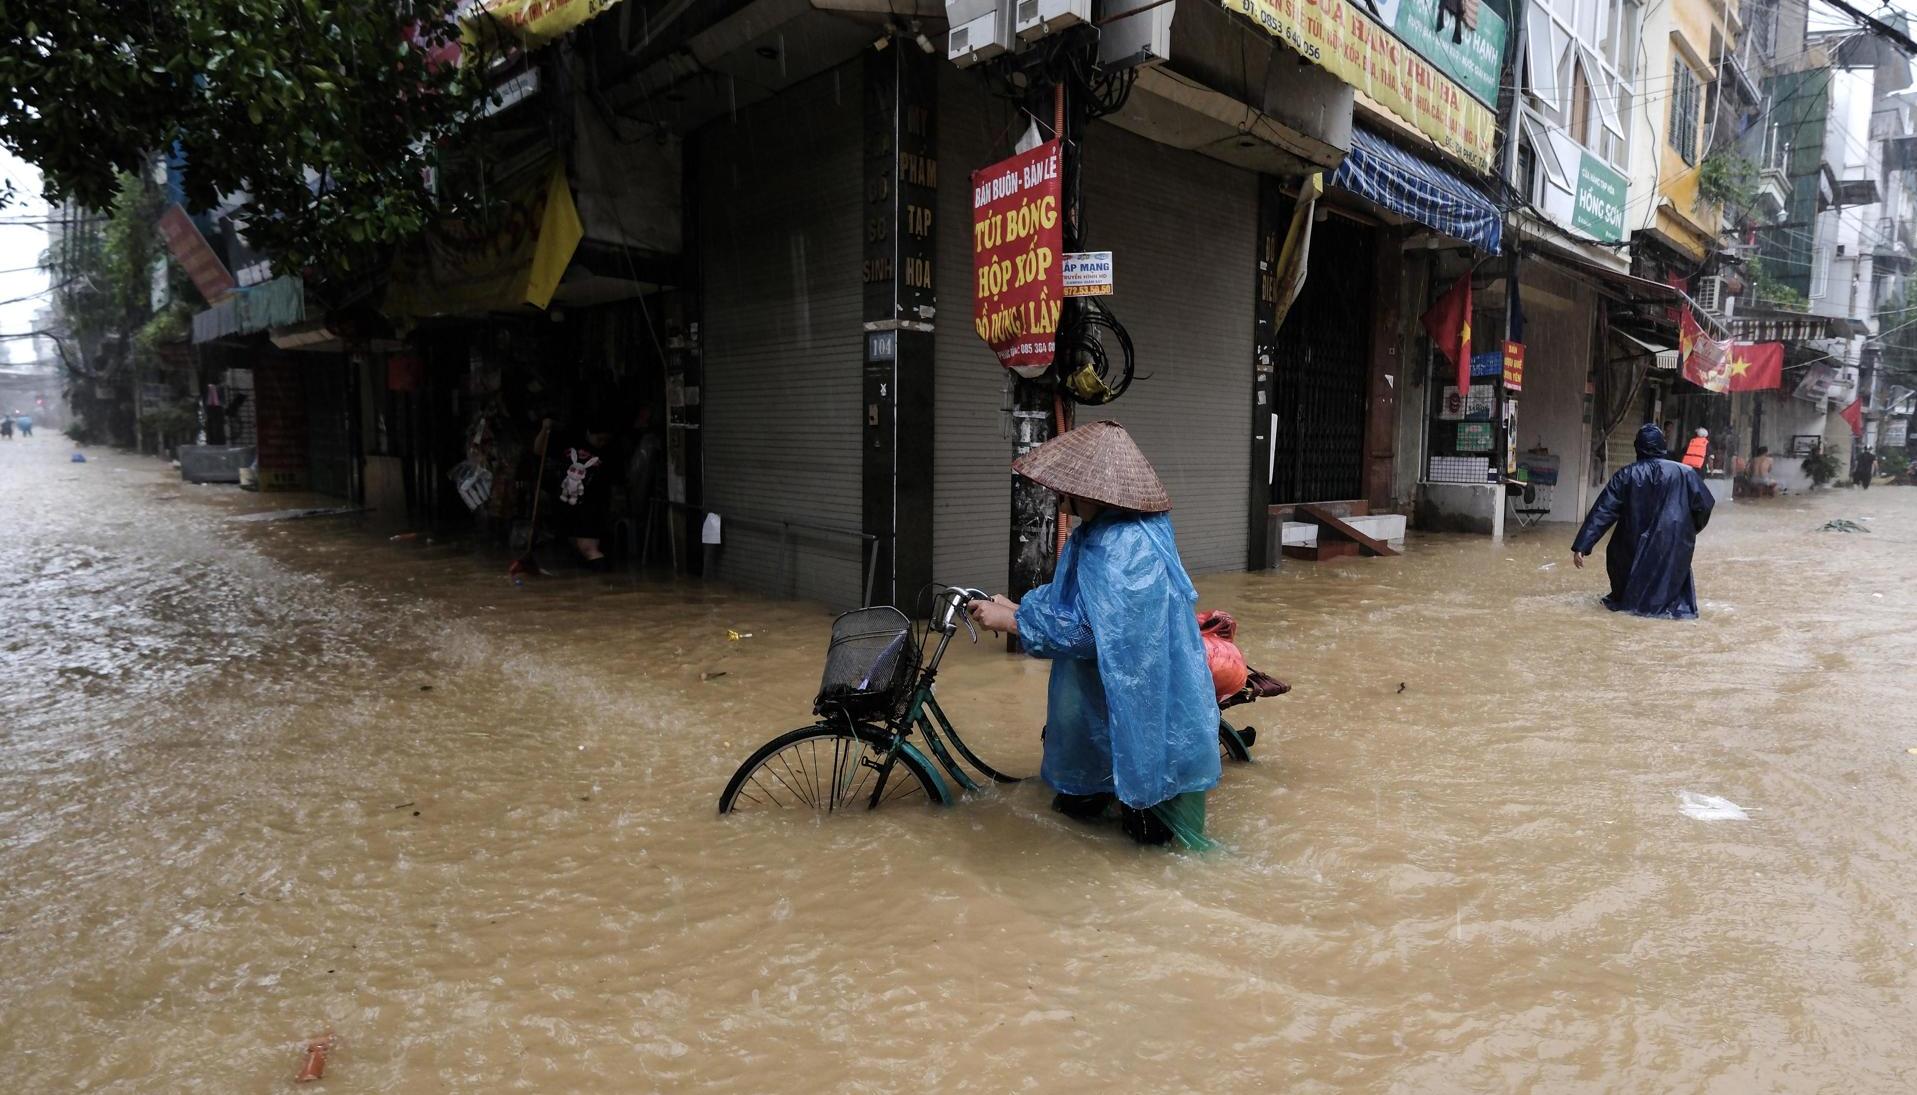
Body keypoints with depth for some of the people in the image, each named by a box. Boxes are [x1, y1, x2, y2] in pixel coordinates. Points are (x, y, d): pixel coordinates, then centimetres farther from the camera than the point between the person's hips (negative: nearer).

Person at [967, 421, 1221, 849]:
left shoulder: (1125, 548, -30)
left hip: (1137, 696, -10)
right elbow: (1067, 597, 14)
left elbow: (1085, 629, -30)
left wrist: (1008, 620, -21)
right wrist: (1016, 607, 1)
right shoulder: (1097, 533, 2)